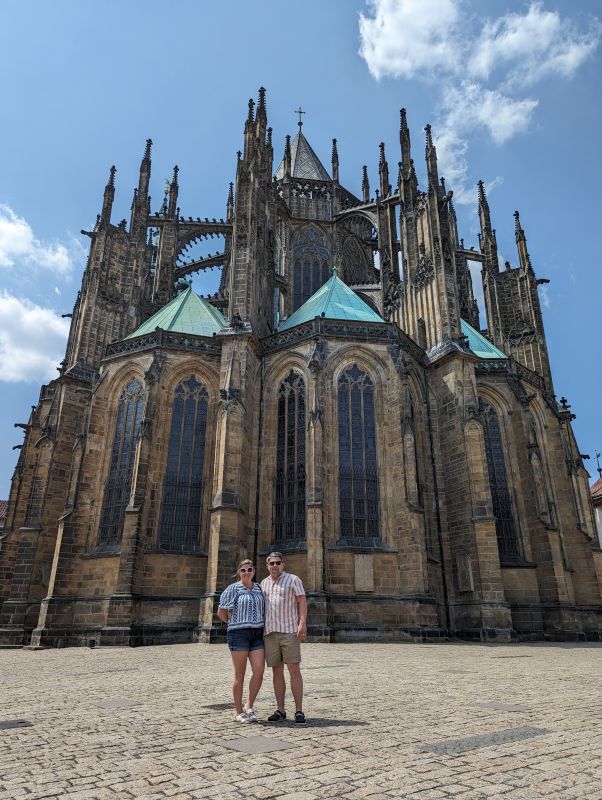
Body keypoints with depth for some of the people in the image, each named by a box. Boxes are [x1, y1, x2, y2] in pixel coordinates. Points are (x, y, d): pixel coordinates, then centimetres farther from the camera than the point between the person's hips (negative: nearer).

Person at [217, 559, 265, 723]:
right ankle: (239, 712, 15)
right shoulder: (232, 589, -4)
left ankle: (249, 706, 15)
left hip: (257, 634, 4)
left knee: (259, 671, -4)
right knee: (240, 674, 2)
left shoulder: (259, 588, 11)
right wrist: (236, 624, 8)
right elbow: (221, 613, 0)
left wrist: (259, 626, 11)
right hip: (239, 634, -4)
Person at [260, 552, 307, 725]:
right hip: (270, 633, 4)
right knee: (277, 672, 8)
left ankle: (299, 711, -1)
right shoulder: (263, 584, 14)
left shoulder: (293, 579, 0)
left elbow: (302, 602, -6)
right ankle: (280, 710, 16)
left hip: (289, 631, -4)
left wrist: (302, 623, -19)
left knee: (294, 670, -7)